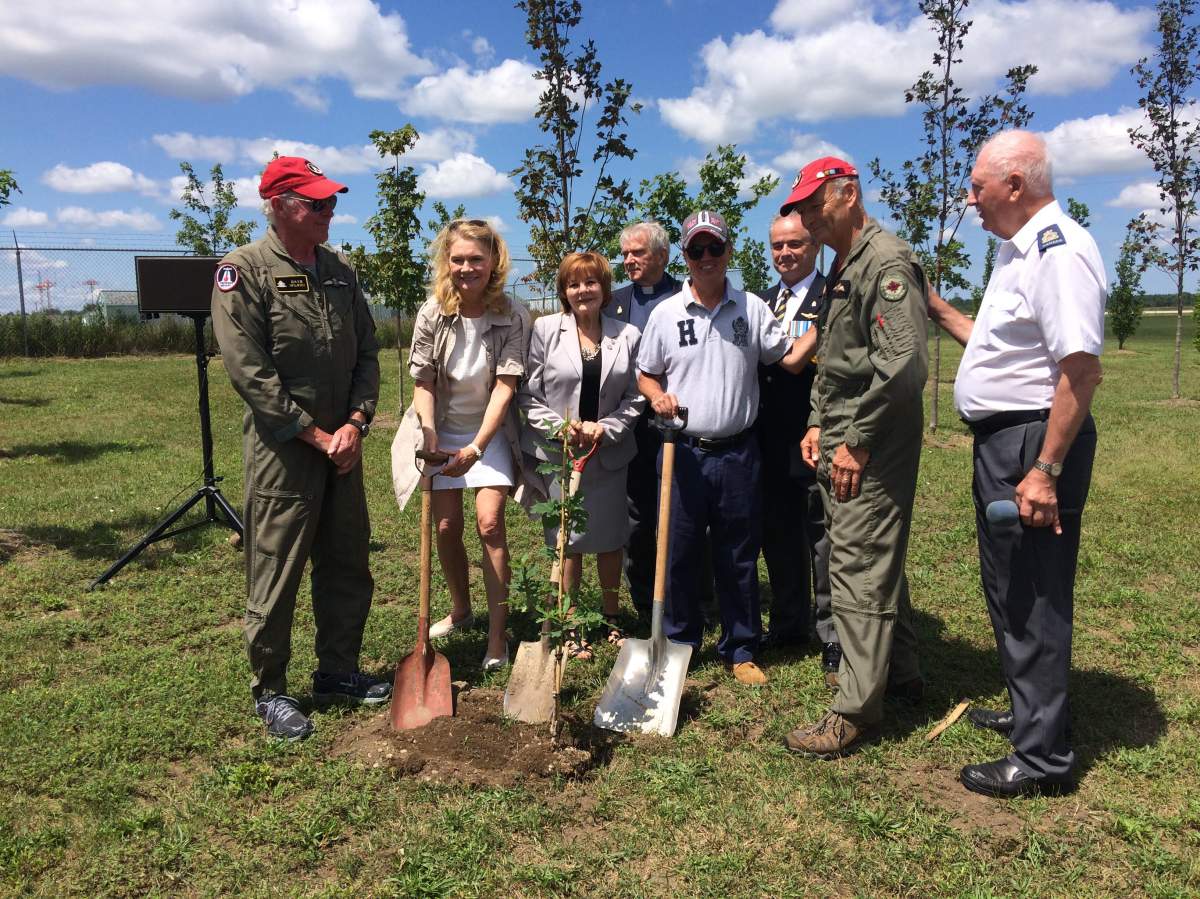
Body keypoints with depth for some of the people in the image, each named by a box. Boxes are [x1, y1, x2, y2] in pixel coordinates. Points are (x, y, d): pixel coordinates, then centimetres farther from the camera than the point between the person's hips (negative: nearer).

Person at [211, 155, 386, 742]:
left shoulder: (339, 269, 11)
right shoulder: (244, 270, -9)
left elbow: (366, 351, 11)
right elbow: (250, 372, -14)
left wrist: (355, 423, -3)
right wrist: (314, 435, -13)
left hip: (343, 445, 7)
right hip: (282, 450, -6)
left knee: (348, 566, 14)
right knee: (275, 575, 3)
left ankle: (337, 671, 31)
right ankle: (270, 691, 20)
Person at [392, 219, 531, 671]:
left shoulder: (513, 316, -17)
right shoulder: (432, 314, -13)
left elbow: (505, 387, -20)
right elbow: (423, 383, -9)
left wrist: (476, 447, -28)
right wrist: (430, 439, -22)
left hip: (490, 431, -2)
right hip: (442, 431, 2)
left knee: (490, 523, -12)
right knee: (447, 526, 7)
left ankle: (497, 637, -2)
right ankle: (460, 611, 32)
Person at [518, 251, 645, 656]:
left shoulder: (627, 335, 3)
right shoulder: (545, 329, -1)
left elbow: (634, 398, 4)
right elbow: (528, 394, -2)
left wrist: (605, 429, -10)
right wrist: (560, 426, -14)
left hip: (609, 453, 2)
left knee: (611, 538, 11)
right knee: (567, 542, 4)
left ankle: (611, 618, 29)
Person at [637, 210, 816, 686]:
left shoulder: (752, 308, 5)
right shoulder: (665, 313, 4)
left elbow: (790, 359, 6)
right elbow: (645, 375, 10)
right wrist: (657, 395, -11)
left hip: (738, 452, 1)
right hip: (683, 452, 0)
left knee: (739, 556, 9)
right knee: (678, 552, 6)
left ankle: (740, 649, 23)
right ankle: (678, 644, 24)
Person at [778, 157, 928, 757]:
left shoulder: (887, 263, -13)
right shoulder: (840, 269, 19)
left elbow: (903, 365, -23)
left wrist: (856, 442, -20)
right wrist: (818, 426, 15)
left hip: (872, 447, -10)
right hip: (841, 442, 10)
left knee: (861, 570, -7)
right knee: (877, 559, 18)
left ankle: (855, 711, 1)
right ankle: (901, 673, 33)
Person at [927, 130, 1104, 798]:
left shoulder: (1061, 249, -18)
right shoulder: (1018, 252, 15)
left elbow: (1081, 366, -26)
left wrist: (1047, 471, -27)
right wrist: (936, 307, 24)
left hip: (1037, 442, -11)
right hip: (1001, 441, 11)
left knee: (1034, 598, -2)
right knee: (1007, 587, 21)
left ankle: (1043, 756, 11)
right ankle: (1033, 711, 38)